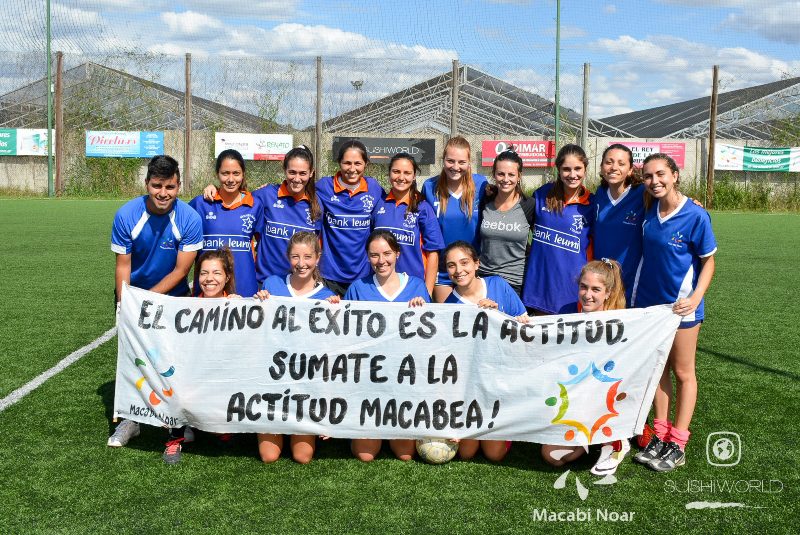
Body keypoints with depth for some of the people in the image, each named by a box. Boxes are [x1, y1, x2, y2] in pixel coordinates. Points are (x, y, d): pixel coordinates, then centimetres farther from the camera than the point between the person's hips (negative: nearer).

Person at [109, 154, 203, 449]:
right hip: (133, 292, 1)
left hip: (172, 296, -1)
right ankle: (130, 418, 18)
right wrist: (124, 306, -20)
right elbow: (123, 265, -12)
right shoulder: (127, 215, -19)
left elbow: (180, 270, -17)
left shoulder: (190, 219, -22)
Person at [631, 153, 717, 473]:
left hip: (681, 305, -5)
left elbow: (708, 262, -10)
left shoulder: (696, 216, -16)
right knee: (658, 368, 13)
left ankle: (677, 445, 14)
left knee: (682, 372, 7)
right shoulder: (649, 209, -2)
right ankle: (660, 435, 23)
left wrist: (696, 297, -22)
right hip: (649, 300, 5)